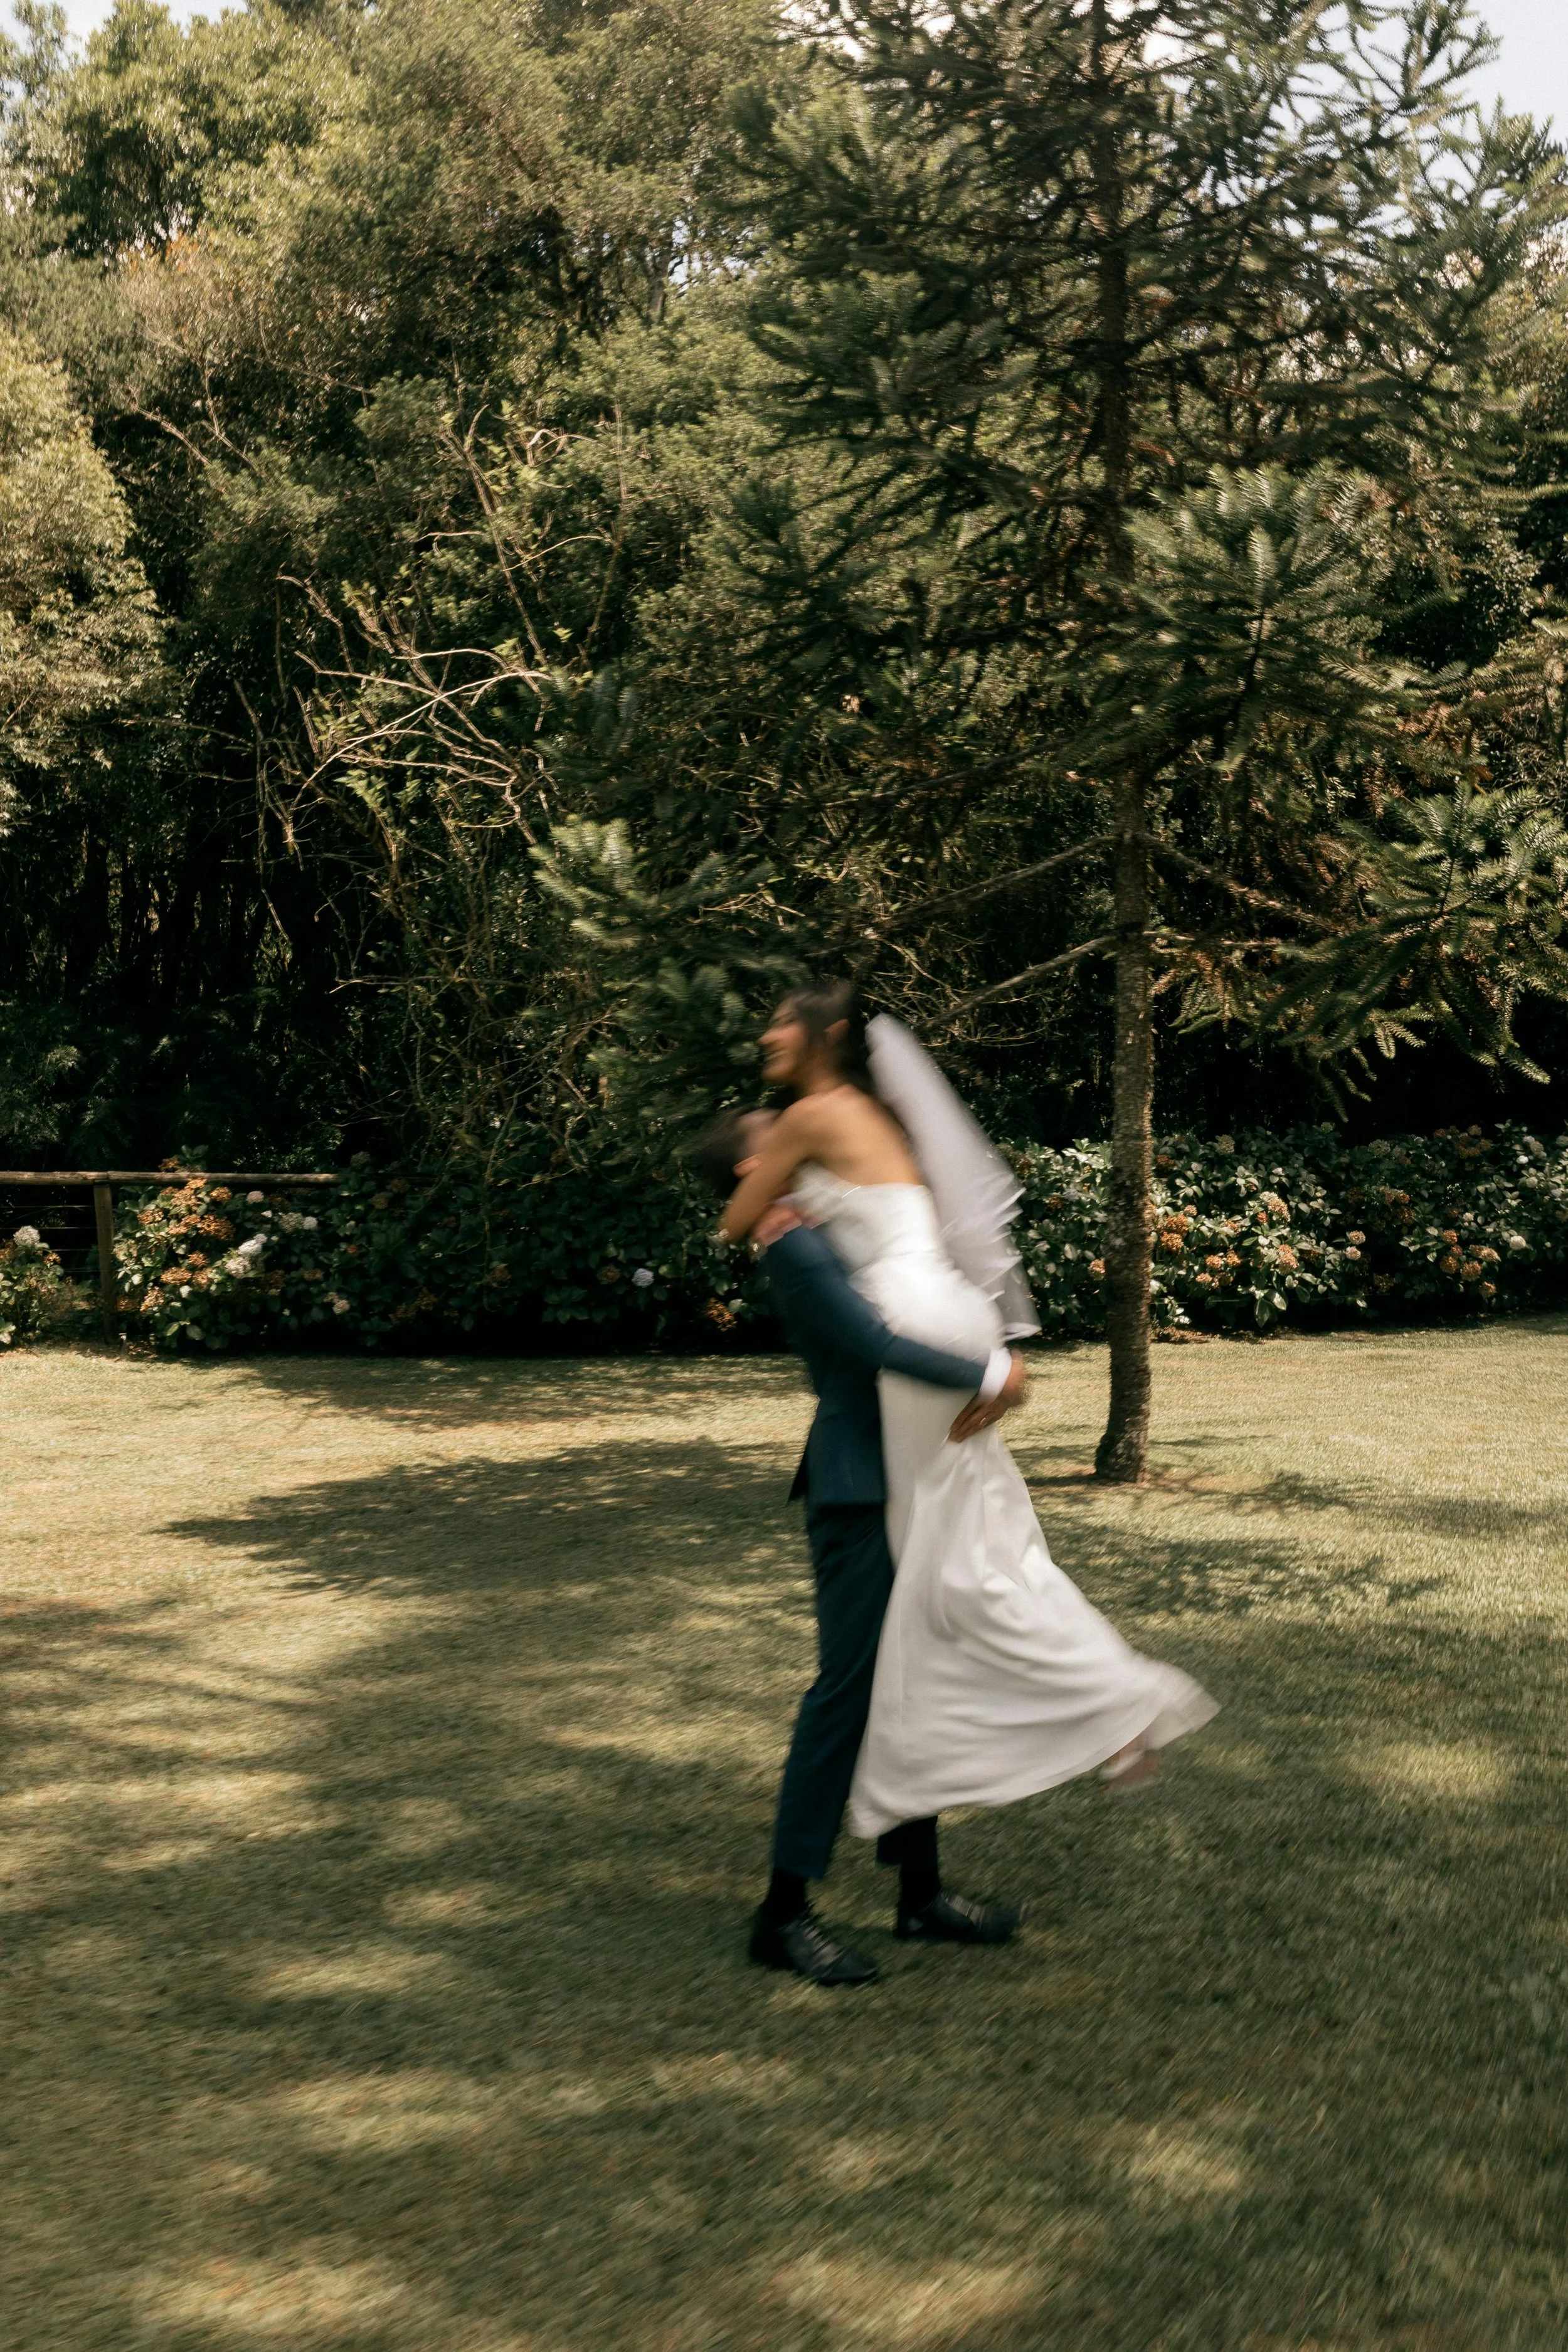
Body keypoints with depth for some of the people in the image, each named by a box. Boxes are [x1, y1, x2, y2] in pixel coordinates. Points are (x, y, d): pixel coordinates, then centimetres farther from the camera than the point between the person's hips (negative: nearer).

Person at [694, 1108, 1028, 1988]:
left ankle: (922, 1891, 21)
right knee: (848, 1686, -7)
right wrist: (989, 1375, -15)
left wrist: (996, 1373, -7)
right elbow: (873, 1342, -24)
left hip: (898, 1485, 10)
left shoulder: (838, 1234, 18)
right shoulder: (796, 1247, -11)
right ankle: (786, 1911, 1)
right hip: (858, 1491, -10)